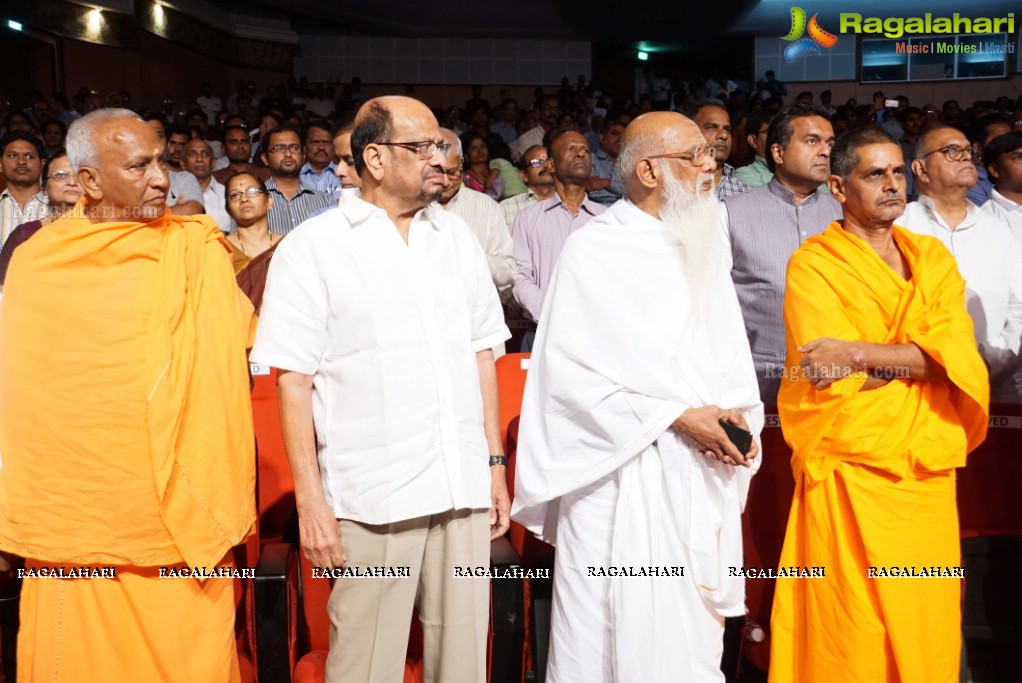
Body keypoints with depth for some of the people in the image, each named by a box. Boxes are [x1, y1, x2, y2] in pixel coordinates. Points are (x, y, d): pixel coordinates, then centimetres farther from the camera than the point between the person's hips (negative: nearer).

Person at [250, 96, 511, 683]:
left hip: (464, 487, 4)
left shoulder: (456, 236, 11)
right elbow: (294, 381, -4)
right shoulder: (313, 248, -2)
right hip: (373, 496, -4)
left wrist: (495, 462, 10)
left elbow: (481, 354, 14)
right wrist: (310, 500, -8)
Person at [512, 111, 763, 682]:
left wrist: (739, 416, -5)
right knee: (630, 635, 2)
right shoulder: (595, 250, -8)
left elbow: (730, 352, 15)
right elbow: (572, 372, -13)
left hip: (704, 474, 6)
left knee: (694, 633, 12)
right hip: (626, 475, -6)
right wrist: (677, 416, -15)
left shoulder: (704, 247, 12)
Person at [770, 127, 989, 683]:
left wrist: (860, 353, -15)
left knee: (928, 626, 10)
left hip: (929, 474, 5)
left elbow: (957, 350, -5)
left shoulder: (933, 258, 11)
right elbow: (833, 383, -13)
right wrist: (917, 357, -6)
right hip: (850, 479, -4)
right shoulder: (813, 265, -4)